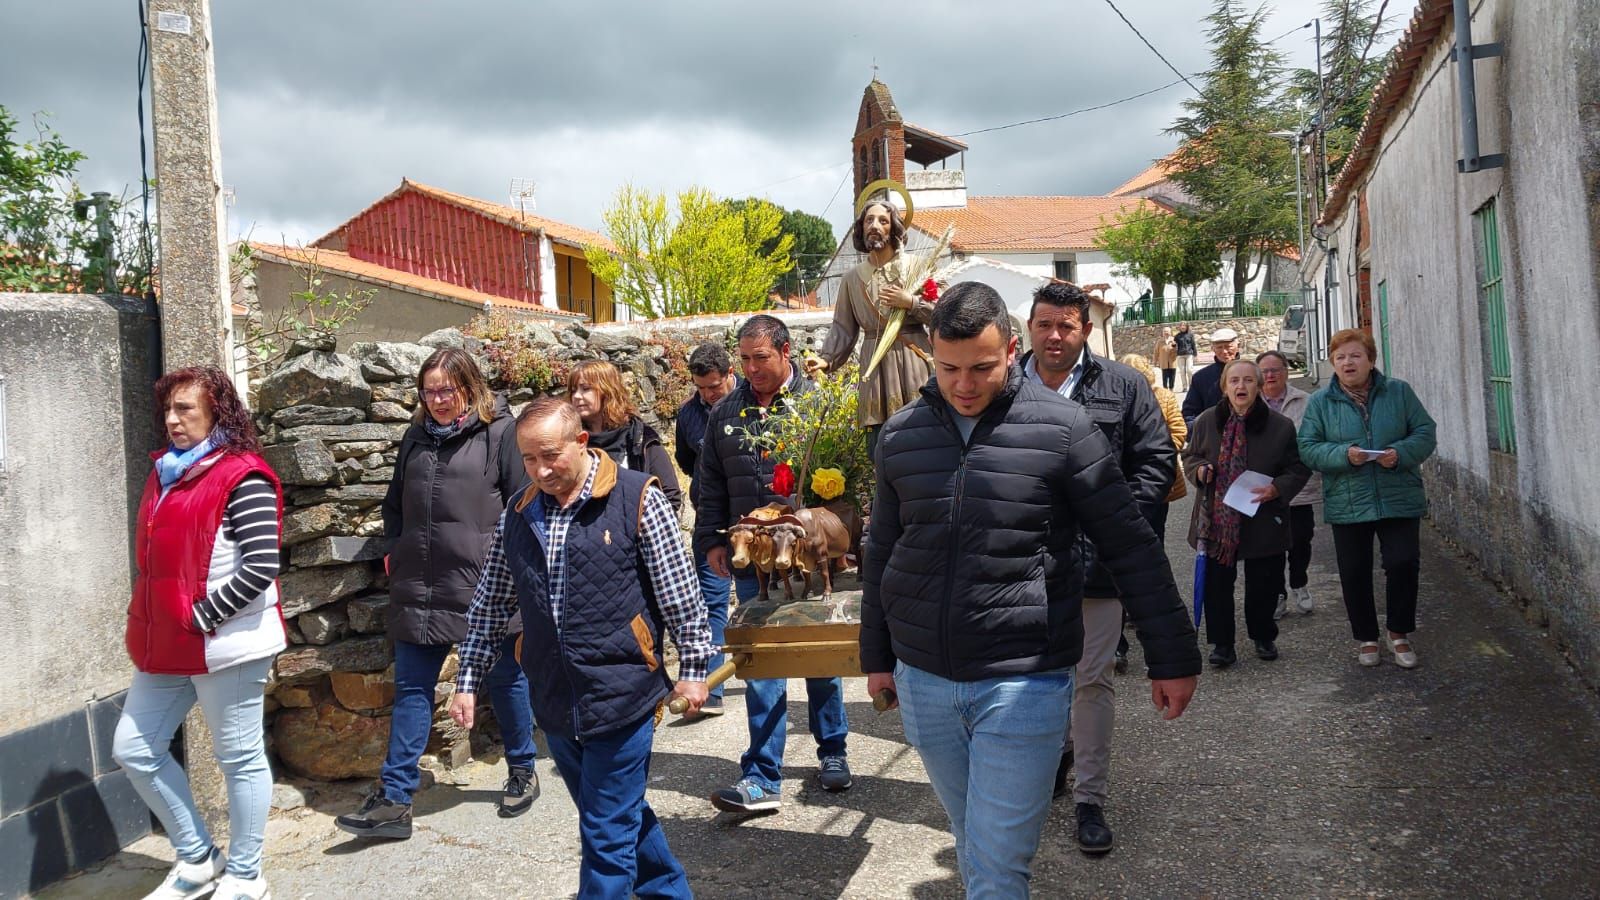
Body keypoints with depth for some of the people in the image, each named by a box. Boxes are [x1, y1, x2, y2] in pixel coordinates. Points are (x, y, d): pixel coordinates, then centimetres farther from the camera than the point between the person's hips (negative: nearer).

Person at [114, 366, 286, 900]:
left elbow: (261, 568, -20)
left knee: (239, 759, 4)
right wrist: (151, 625, 10)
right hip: (167, 646, 9)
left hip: (225, 645, -9)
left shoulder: (243, 478, -13)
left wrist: (200, 617, -17)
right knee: (133, 750, 13)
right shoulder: (165, 474, 13)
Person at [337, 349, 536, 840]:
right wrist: (393, 551, 10)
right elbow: (394, 502, 22)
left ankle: (522, 772, 30)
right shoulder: (417, 436, 13)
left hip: (484, 582, -5)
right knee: (411, 689, 5)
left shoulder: (498, 431, -4)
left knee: (504, 679, 11)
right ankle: (393, 800, 9)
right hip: (420, 586, 5)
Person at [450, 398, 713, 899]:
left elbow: (680, 593, -6)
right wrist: (468, 681, 13)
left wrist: (693, 667, -3)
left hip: (620, 694, -5)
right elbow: (490, 606, 14)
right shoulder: (518, 515, 5)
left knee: (608, 833, 0)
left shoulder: (637, 498, -10)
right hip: (555, 703, 6)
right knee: (622, 816, 20)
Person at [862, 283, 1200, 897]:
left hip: (1023, 684, -4)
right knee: (972, 848, 19)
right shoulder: (900, 435, 3)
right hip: (922, 682, 4)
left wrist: (1172, 658, -2)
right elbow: (882, 553, 13)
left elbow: (1131, 548, -3)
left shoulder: (1062, 427, -8)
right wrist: (876, 657, 16)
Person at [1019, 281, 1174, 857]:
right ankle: (1057, 749, 43)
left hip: (1096, 560, -2)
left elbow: (1157, 460, 2)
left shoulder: (1123, 387, 1)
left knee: (1094, 679, 2)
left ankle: (1090, 798, 13)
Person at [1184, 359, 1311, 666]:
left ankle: (1263, 636, 33)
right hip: (1216, 521, 1)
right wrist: (1199, 469, -8)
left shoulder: (1281, 426, -4)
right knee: (1217, 583, 4)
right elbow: (1189, 456, 14)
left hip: (1263, 522, -1)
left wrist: (1277, 488, -16)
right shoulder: (1206, 421, 1)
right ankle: (1222, 643, 17)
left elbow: (1299, 469, 2)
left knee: (1263, 584, 10)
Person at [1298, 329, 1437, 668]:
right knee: (1354, 574, 7)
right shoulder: (1320, 402, 0)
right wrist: (1343, 455, -20)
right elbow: (1308, 448, -3)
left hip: (1399, 500, 0)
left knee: (1404, 564, -3)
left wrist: (1401, 453, -17)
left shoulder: (1399, 392, 3)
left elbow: (1424, 433, 3)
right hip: (1347, 504, 0)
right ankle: (1366, 637, 25)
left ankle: (1399, 633, 19)